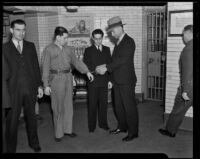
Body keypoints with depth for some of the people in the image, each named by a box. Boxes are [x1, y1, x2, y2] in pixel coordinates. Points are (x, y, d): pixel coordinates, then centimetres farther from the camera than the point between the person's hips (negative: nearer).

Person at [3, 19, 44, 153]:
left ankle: (34, 143, 31)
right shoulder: (5, 48, -1)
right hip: (14, 90, -2)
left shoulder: (30, 46, 9)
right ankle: (11, 148, 21)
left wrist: (40, 85, 5)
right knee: (12, 119, 5)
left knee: (31, 117, 14)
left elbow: (36, 66, 9)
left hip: (31, 88, 3)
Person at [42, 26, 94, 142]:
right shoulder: (49, 49, -5)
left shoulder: (68, 49, 9)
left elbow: (76, 61, 13)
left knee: (69, 106, 11)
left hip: (68, 78, 5)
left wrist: (87, 71, 1)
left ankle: (68, 129, 25)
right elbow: (46, 68, -6)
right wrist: (46, 85, -9)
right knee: (58, 108, 2)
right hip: (56, 79, -5)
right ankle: (59, 133, 15)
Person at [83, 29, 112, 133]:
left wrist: (110, 80, 6)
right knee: (92, 104, 4)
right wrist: (96, 70, -22)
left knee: (104, 103, 8)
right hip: (93, 82, -3)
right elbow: (86, 66, -5)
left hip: (104, 81, 3)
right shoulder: (88, 50, 1)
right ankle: (92, 126, 16)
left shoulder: (107, 49, 11)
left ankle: (103, 123, 24)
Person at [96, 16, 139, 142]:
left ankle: (133, 132, 13)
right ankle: (122, 127, 34)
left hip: (127, 81, -9)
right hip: (118, 81, 9)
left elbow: (122, 60, -20)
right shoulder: (119, 42, 15)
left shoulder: (129, 42, -12)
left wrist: (106, 68, -17)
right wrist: (105, 67, -2)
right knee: (118, 106, 17)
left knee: (129, 106, 1)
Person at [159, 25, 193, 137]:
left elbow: (188, 71, -21)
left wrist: (185, 90, -19)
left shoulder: (188, 49, -16)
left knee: (178, 110, 11)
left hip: (189, 87, -6)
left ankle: (171, 131, 28)